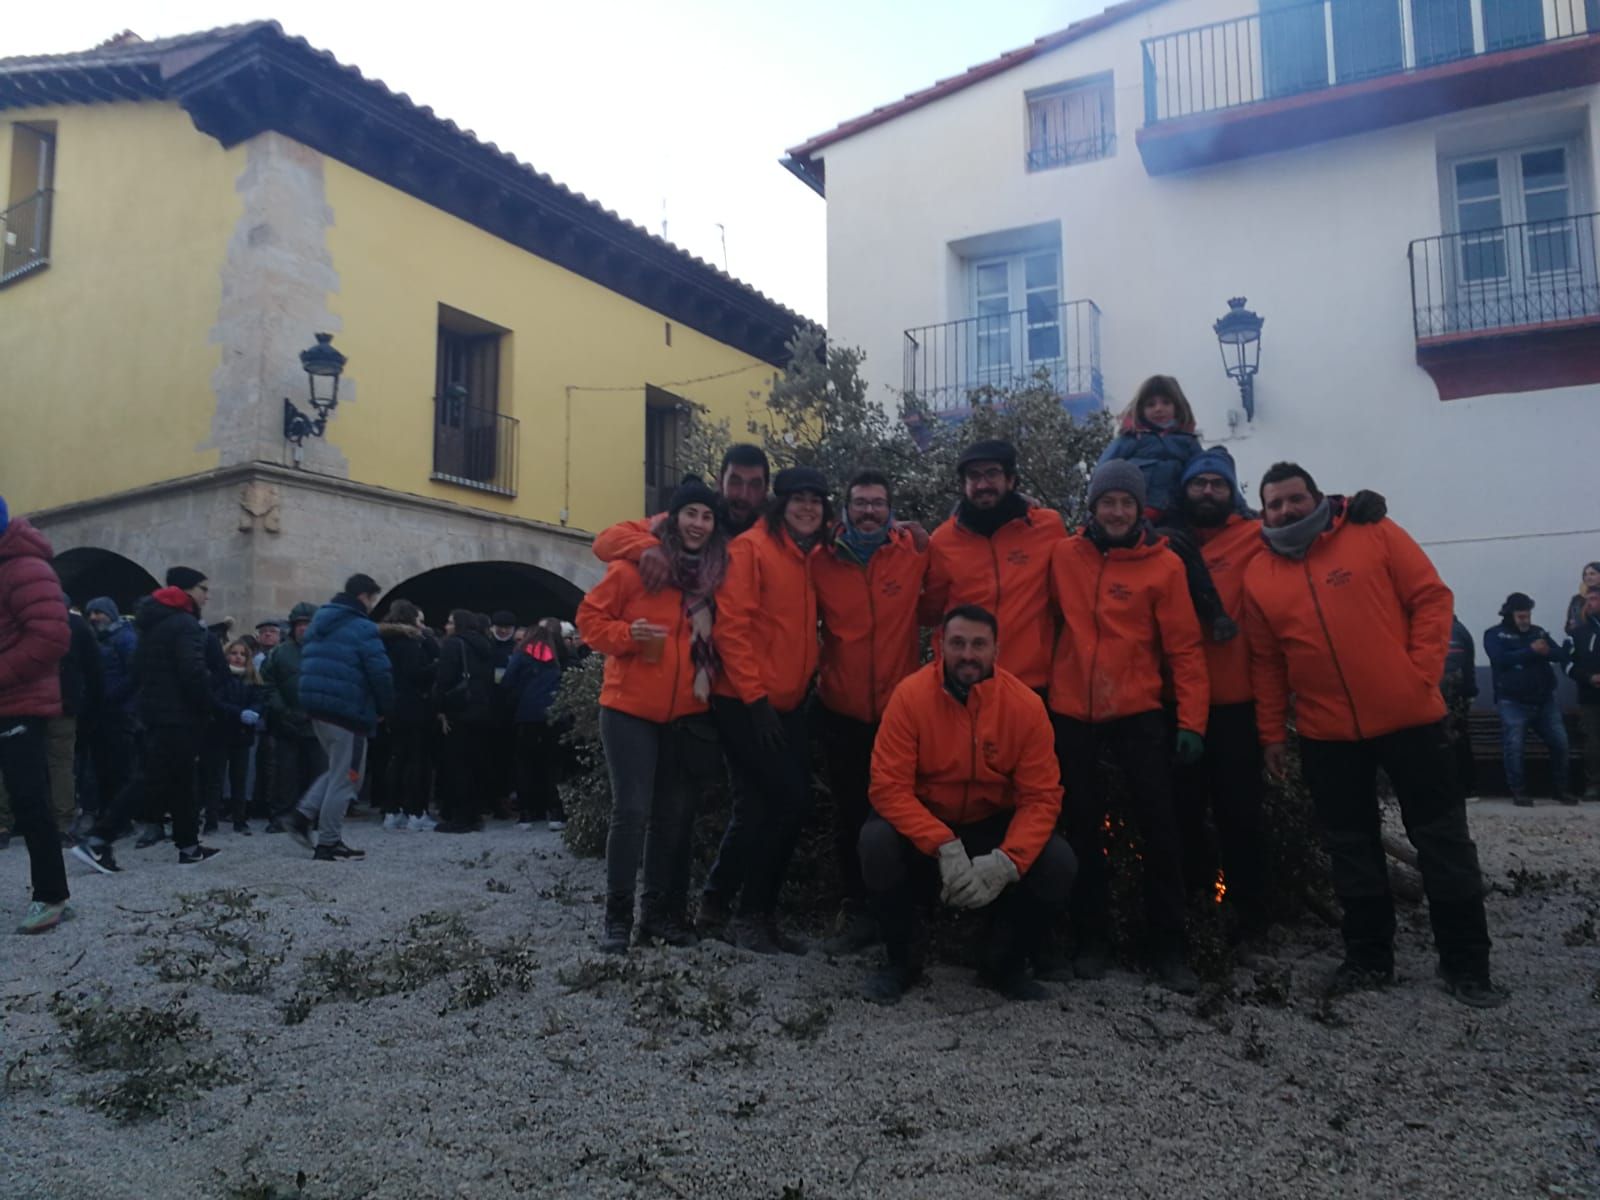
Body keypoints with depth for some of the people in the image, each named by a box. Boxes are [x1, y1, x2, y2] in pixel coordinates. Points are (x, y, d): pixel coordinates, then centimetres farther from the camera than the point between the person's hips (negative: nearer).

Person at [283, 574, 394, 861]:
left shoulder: (319, 621, 16)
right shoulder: (362, 628, -12)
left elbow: (309, 666, 20)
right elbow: (380, 673, -18)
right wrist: (384, 708, -3)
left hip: (316, 705, 9)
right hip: (348, 710, -9)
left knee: (339, 770, 23)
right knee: (346, 777, 1)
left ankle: (304, 812, 9)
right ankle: (328, 843, 4)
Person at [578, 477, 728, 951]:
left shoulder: (716, 573, 5)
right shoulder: (638, 565, -8)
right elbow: (590, 616, -4)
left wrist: (711, 679, 2)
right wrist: (626, 635, -20)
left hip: (687, 713, 5)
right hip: (630, 708, -4)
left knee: (675, 813, 10)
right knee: (632, 810, -5)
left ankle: (660, 911, 22)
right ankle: (618, 915, 9)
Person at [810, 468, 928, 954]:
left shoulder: (914, 552, -3)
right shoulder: (821, 560, -1)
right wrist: (818, 667, 1)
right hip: (842, 712, 1)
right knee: (850, 815, 10)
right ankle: (858, 913, 24)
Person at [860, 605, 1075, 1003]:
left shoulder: (1026, 704, -15)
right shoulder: (911, 695, -20)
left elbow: (1041, 797, -13)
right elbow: (889, 788, -22)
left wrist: (1005, 862, -29)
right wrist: (945, 847, -34)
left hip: (993, 826, 2)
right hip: (922, 824, -1)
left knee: (1058, 862, -23)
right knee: (877, 841, -31)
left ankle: (1004, 966, 7)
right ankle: (901, 960, -2)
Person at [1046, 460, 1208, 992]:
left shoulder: (1164, 564, -3)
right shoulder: (1064, 555, 2)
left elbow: (1184, 648, -4)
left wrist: (1192, 721, -9)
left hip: (1138, 714, -2)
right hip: (1070, 713, 2)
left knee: (1159, 828, 1)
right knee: (1083, 828, 9)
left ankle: (1168, 947, 15)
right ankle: (1091, 940, 22)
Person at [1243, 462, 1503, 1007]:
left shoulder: (1374, 534, -3)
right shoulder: (1258, 576, 3)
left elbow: (1431, 597, -4)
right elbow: (1265, 662, 7)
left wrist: (1422, 675, -12)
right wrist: (1271, 732, 5)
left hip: (1409, 717, -2)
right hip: (1326, 735, 2)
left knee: (1442, 838, 5)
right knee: (1351, 847, 11)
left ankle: (1465, 963, 18)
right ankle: (1369, 956, 25)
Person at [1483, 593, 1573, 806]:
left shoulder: (1539, 632, 12)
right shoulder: (1494, 634, -1)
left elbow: (1560, 655, 0)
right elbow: (1501, 659, -17)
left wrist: (1548, 651, -23)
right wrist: (1531, 651, -21)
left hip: (1545, 700, 4)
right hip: (1513, 702, -4)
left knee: (1560, 742, 4)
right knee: (1514, 747, -5)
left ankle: (1559, 789, 19)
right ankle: (1519, 792, 5)